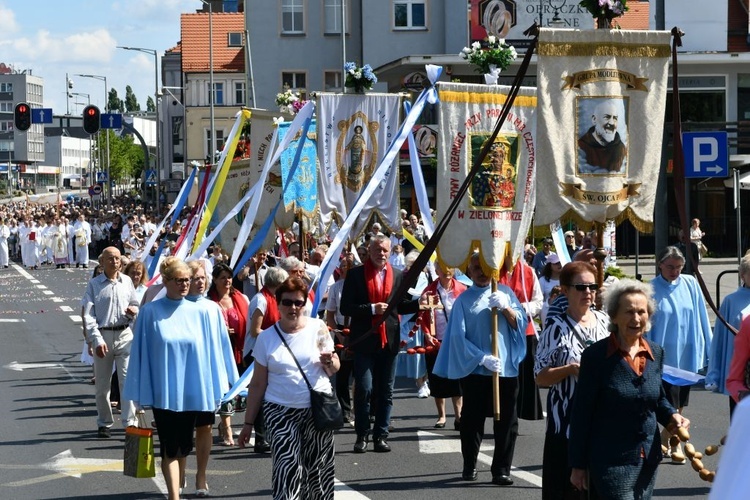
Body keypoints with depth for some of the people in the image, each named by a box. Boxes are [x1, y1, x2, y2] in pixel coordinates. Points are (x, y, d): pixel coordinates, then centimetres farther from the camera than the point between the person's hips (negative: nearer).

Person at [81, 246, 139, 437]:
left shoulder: (126, 281, 7)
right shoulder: (94, 284, -1)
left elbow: (136, 305, 17)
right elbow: (88, 315, -5)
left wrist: (133, 311, -8)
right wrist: (97, 340, -13)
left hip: (124, 334, 1)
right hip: (103, 335, -1)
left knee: (127, 378, -8)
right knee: (102, 383, 8)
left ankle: (130, 422, -8)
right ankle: (104, 423, 20)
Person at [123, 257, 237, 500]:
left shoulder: (201, 312, 0)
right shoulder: (150, 313, -5)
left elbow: (212, 350, 4)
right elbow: (142, 352, -1)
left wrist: (216, 388, 3)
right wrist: (142, 392, -1)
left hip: (192, 390, 3)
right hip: (163, 391, -2)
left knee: (184, 444, 14)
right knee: (169, 447, -6)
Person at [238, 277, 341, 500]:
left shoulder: (318, 328, 3)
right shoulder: (266, 337, 3)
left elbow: (333, 371, 11)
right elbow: (257, 384, 7)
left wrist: (330, 362, -13)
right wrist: (248, 423, 6)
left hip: (317, 409, 1)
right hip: (281, 412, -1)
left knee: (317, 470, 2)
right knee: (287, 470, -13)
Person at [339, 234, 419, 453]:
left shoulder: (398, 276, 9)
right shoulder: (355, 275, -2)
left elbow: (401, 306, 12)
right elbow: (345, 308, -7)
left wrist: (419, 303, -5)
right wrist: (371, 309, -17)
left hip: (389, 341, 3)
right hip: (364, 341, -3)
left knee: (385, 392, 7)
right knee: (364, 390, -4)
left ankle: (381, 435, 13)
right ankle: (362, 435, 6)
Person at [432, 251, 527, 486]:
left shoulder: (505, 292, 8)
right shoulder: (463, 300, 0)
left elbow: (521, 323, 3)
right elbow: (459, 337, -5)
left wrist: (505, 308, -15)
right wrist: (482, 358, -16)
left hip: (507, 367, 2)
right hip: (475, 369, -2)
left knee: (506, 421, 0)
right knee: (472, 420, 5)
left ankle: (501, 469, 6)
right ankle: (469, 466, 20)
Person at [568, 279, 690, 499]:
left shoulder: (656, 353, 6)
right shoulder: (596, 356, -11)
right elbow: (582, 413, -7)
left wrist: (671, 416, -2)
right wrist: (578, 465, -6)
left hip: (648, 459, 6)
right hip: (611, 462, -6)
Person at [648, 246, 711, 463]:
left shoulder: (690, 284, 0)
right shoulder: (652, 289, -9)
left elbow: (701, 317, 5)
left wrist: (707, 347, 4)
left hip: (688, 354, 4)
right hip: (665, 354, -4)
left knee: (680, 402, 14)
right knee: (671, 403, -3)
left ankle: (665, 437, 32)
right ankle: (676, 444, 8)